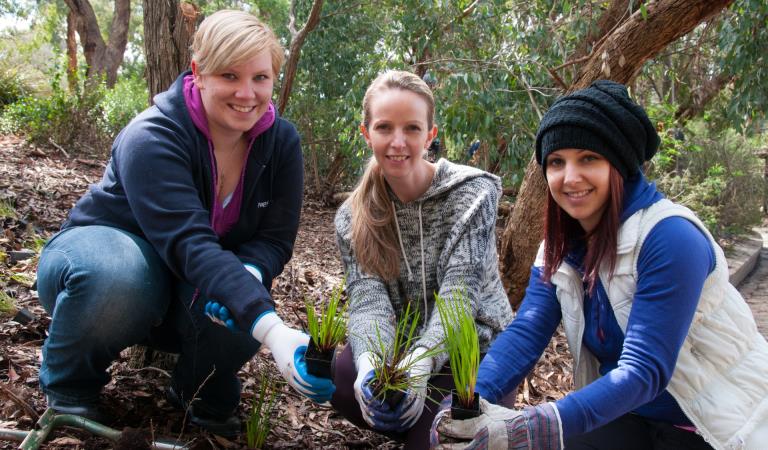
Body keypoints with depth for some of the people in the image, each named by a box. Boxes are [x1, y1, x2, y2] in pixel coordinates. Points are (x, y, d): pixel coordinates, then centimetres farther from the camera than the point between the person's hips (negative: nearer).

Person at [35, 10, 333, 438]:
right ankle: (69, 388, -6)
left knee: (245, 314, -31)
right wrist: (274, 331, -54)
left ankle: (204, 396, 5)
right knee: (115, 275, -40)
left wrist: (248, 274, -38)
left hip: (183, 299, 4)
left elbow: (275, 238, -12)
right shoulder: (152, 137, -28)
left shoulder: (281, 141, -11)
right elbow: (190, 244, -41)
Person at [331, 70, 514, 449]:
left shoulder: (471, 194, -14)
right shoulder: (353, 216, -3)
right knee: (343, 378, -24)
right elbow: (368, 299, -16)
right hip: (400, 348, 5)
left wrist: (421, 361, -43)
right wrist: (371, 362, -39)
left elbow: (458, 295, -24)